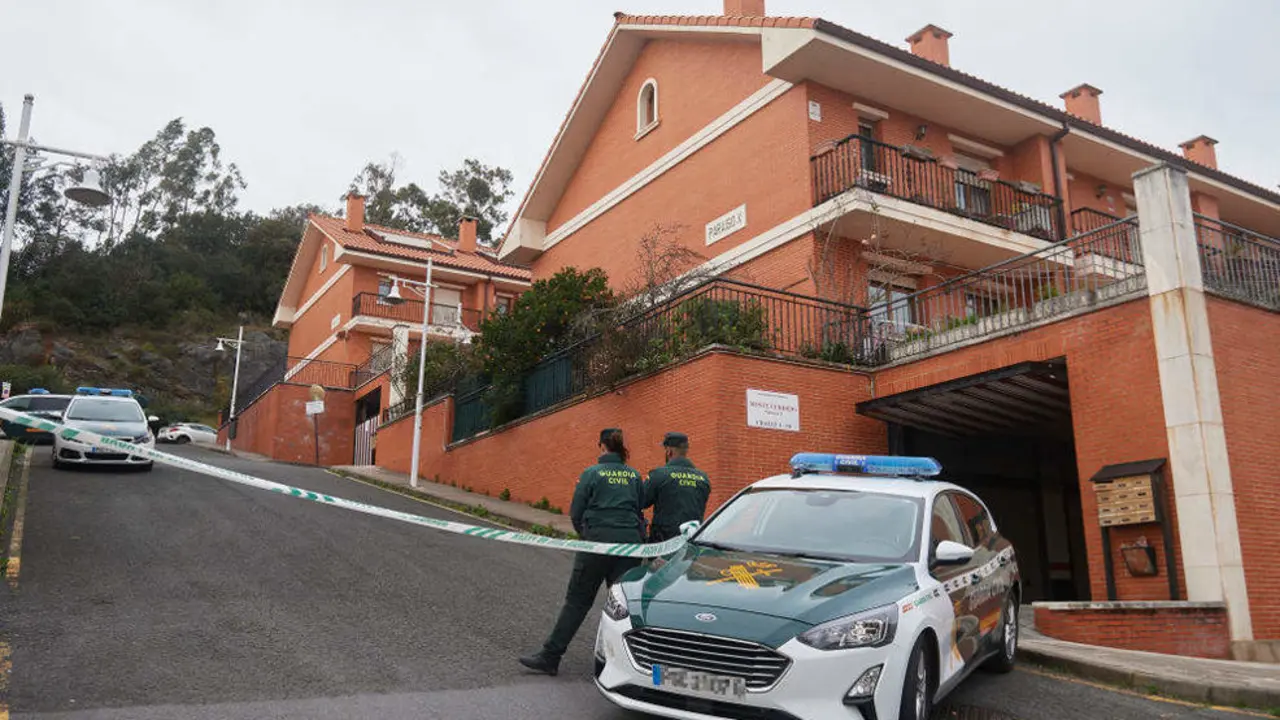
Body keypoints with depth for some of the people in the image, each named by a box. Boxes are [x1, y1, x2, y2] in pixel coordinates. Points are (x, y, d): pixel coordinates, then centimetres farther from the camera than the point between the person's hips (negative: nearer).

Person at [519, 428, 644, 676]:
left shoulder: (592, 473, -1)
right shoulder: (635, 475, 9)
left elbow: (576, 514, 1)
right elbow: (640, 509, 11)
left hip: (598, 541, -3)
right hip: (630, 541, 3)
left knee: (577, 600, 2)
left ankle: (550, 657, 5)